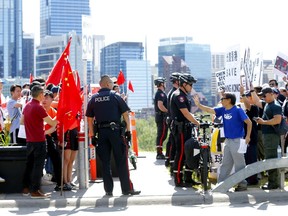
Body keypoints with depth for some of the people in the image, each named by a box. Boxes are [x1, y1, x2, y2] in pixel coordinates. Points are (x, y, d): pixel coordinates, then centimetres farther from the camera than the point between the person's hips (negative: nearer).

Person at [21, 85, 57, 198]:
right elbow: (52, 123, -15)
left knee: (29, 164, 14)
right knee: (38, 165, -3)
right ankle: (35, 191, -2)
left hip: (29, 140, 8)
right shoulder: (38, 107, -17)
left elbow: (22, 121, 19)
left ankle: (26, 188, 19)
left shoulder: (27, 106, 8)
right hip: (39, 141, -8)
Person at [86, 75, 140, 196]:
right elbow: (125, 114, -4)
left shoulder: (93, 99, 9)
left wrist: (92, 135, 12)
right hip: (115, 130, -3)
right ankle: (127, 188, 3)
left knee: (105, 162, 7)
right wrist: (128, 130, 0)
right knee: (121, 161, 1)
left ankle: (108, 190, 9)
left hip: (101, 132, 3)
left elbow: (89, 118, 9)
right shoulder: (115, 96, 0)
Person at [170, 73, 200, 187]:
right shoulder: (178, 95, -15)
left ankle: (188, 178, 17)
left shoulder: (183, 95, 17)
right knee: (181, 153, -6)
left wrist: (196, 121, 7)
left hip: (185, 127, 10)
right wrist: (197, 123, -14)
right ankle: (178, 180, -1)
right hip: (180, 127, -10)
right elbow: (186, 114, -20)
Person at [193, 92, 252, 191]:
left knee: (239, 163, -1)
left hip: (237, 141, -7)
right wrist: (198, 104, 1)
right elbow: (210, 110, 8)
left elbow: (249, 122, -13)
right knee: (225, 163, 12)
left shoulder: (238, 110, -13)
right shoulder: (223, 110, 5)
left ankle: (242, 184, 8)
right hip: (227, 140, 7)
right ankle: (221, 183, 18)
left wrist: (248, 136, -16)